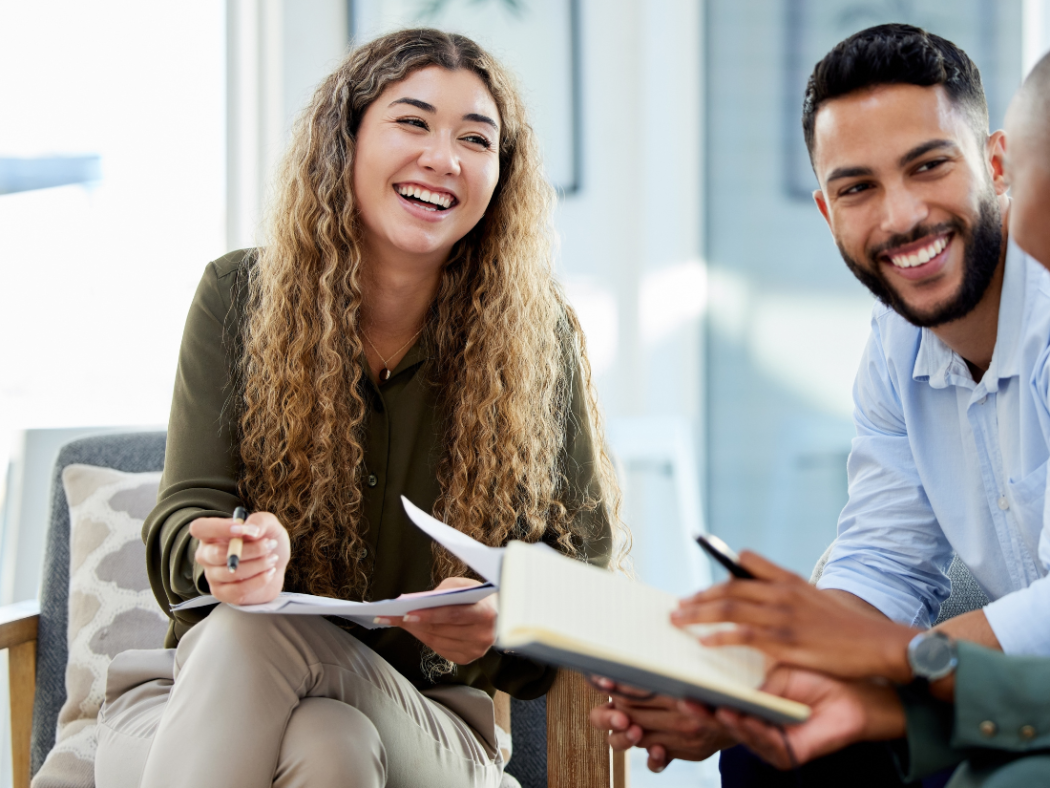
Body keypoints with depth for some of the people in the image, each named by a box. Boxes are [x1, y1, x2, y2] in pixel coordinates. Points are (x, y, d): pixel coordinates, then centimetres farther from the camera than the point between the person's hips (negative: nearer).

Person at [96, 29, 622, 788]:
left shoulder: (536, 335, -2)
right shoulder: (241, 295, 0)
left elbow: (584, 565, -1)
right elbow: (184, 518, -4)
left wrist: (501, 626, -25)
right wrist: (231, 555, -30)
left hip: (425, 721, -1)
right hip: (207, 697, 2)